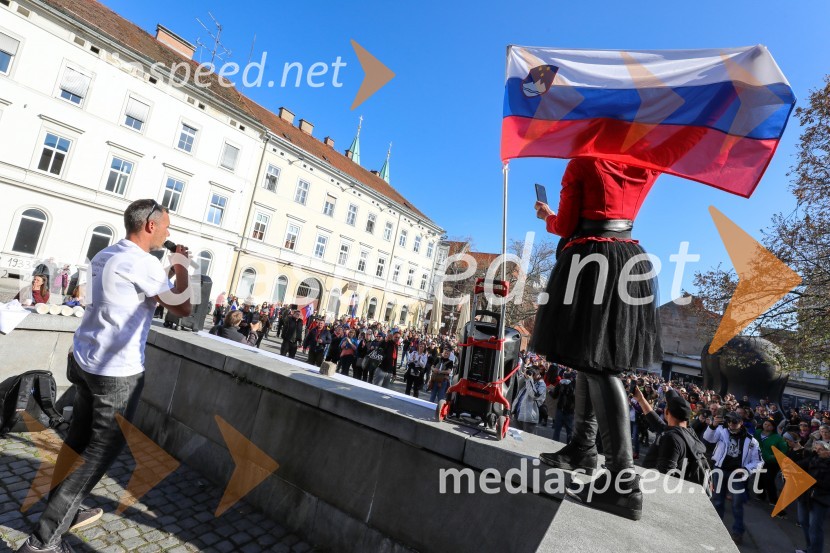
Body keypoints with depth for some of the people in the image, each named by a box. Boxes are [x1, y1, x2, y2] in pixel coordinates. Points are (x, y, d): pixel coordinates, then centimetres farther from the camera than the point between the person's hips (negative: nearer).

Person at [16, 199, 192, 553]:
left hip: (85, 360, 9)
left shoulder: (105, 255, 10)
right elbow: (183, 308, -12)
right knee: (103, 449, 3)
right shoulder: (142, 263, -18)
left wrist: (169, 273, 17)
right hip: (118, 371, -9)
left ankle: (65, 512, 34)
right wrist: (182, 268, -2)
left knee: (80, 438, 19)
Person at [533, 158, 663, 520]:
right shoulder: (646, 170, 16)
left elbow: (565, 225, -4)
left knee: (597, 366, -10)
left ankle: (623, 482, -12)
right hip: (631, 263, 8)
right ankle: (582, 448, 23)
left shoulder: (581, 164, -2)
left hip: (592, 261, -7)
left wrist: (549, 218, 17)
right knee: (594, 358, 13)